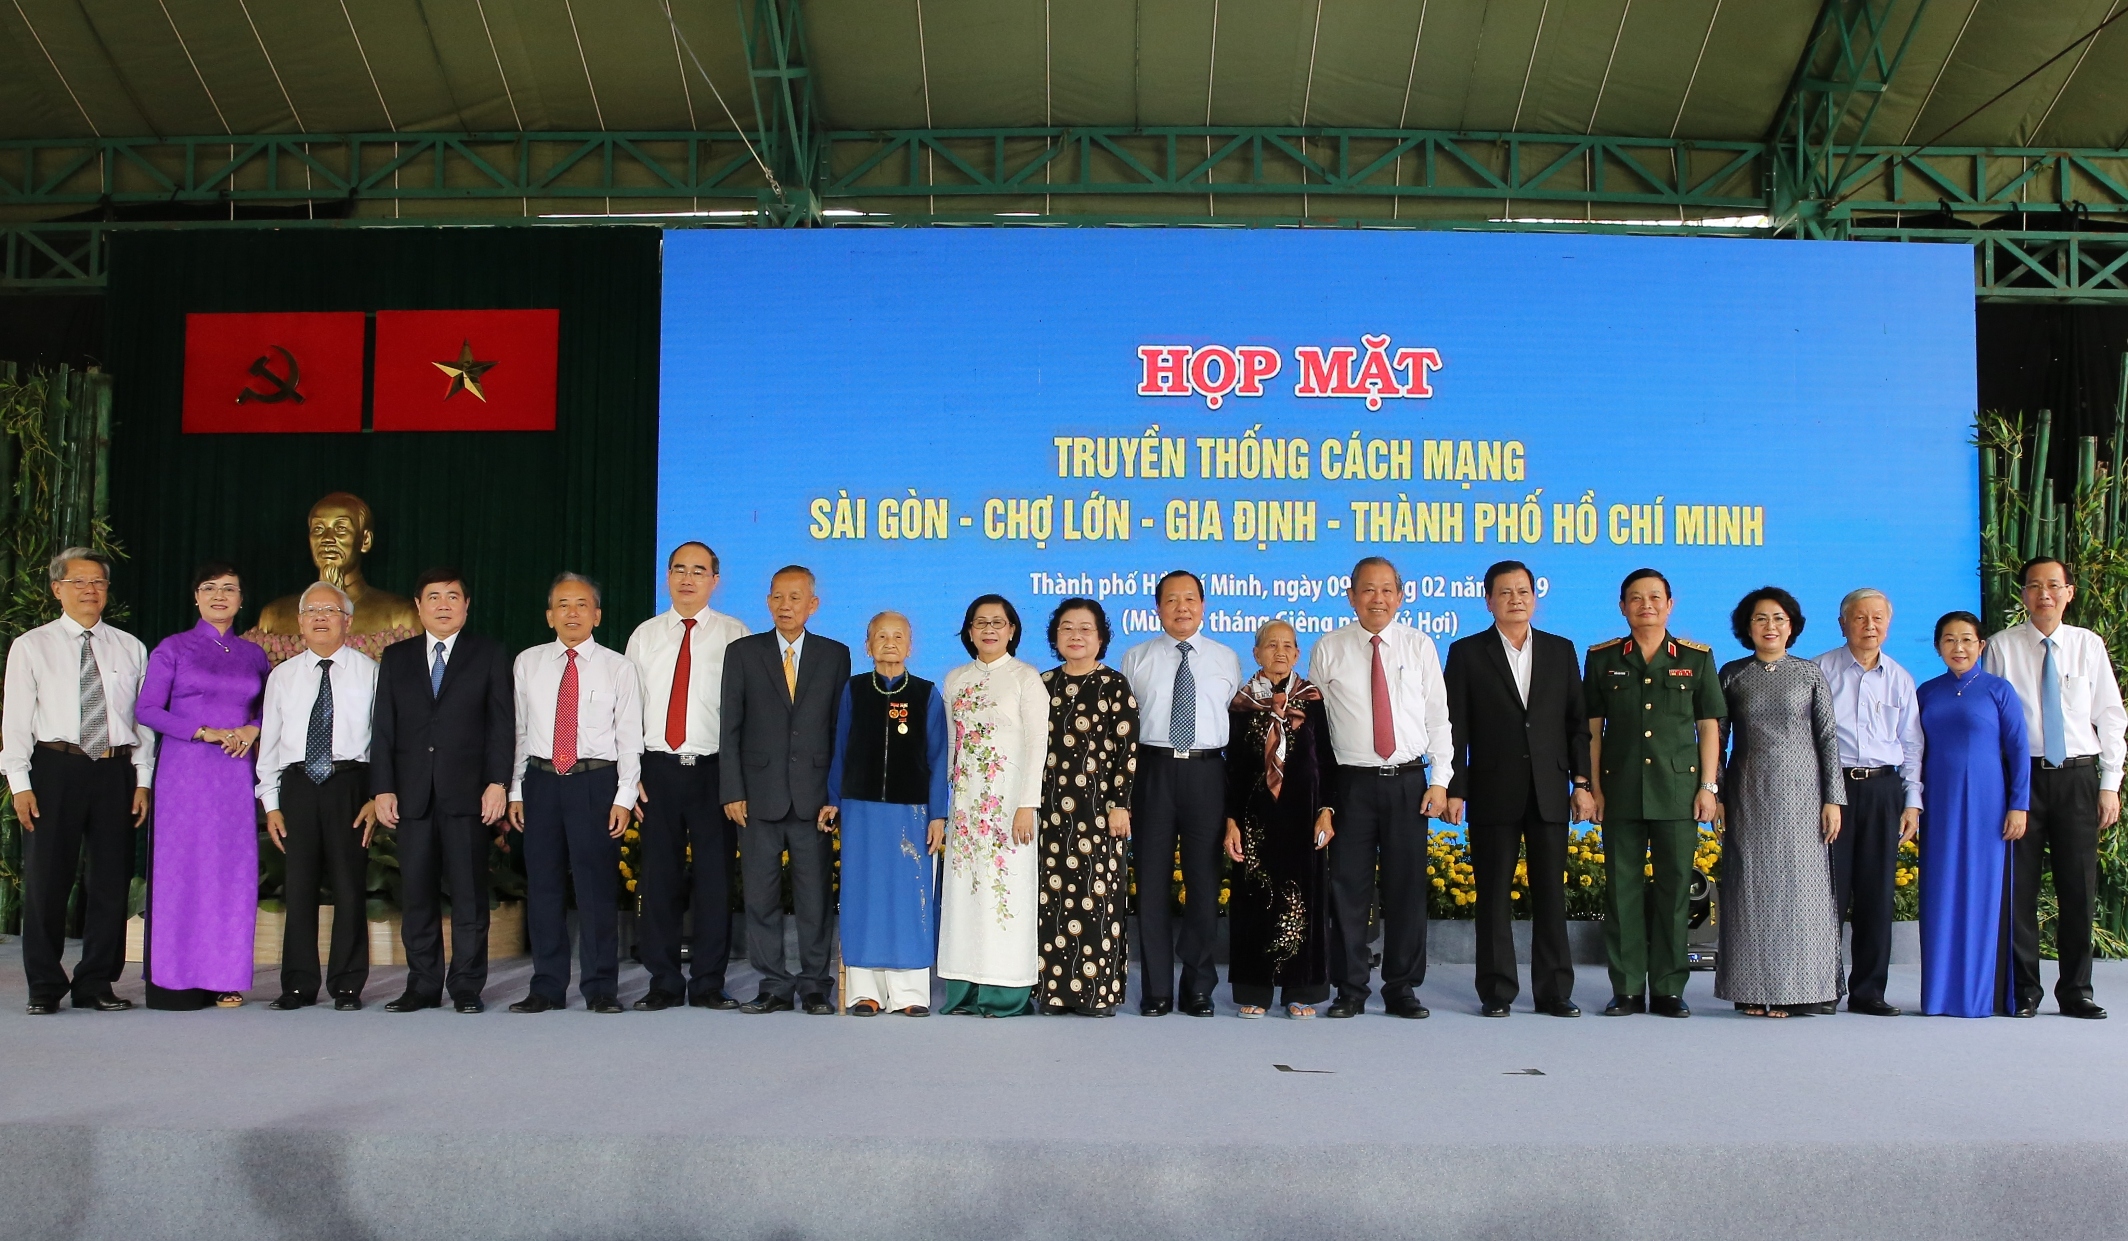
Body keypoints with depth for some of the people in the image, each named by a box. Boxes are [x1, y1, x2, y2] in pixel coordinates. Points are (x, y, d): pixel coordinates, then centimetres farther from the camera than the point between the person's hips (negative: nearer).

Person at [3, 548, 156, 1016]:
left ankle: (96, 984, 15)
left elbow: (144, 717, 8)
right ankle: (45, 988, 13)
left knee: (111, 880, 5)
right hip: (55, 769, -2)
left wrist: (143, 780, 2)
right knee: (46, 879, 2)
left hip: (116, 771, 2)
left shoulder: (130, 648, 11)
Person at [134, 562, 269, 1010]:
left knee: (234, 870, 0)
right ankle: (176, 978, 4)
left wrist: (252, 729, -3)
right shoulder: (173, 649, 3)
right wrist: (204, 732, -12)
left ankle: (225, 977, 6)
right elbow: (146, 709, -2)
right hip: (185, 770, -3)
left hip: (236, 774, 3)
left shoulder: (253, 655, 13)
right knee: (182, 868, -2)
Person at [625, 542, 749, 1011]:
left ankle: (708, 983, 11)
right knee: (658, 878, 5)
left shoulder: (734, 635, 2)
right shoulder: (644, 636, 11)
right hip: (657, 770, 2)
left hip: (713, 771, -2)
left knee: (715, 879, 1)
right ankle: (664, 982, 16)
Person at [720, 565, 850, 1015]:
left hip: (814, 797, 0)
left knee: (814, 897, 2)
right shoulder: (742, 653, 7)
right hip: (759, 796, 1)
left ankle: (815, 987, 11)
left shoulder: (835, 656, 8)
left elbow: (841, 727, 6)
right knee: (761, 897, 4)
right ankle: (774, 987, 13)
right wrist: (733, 792, -3)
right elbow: (729, 728, 4)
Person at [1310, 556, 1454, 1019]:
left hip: (1408, 782, 1)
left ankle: (1402, 989, 15)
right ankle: (1350, 989, 12)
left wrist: (1440, 780, -1)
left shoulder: (1420, 647, 7)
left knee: (1407, 886, 4)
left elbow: (1438, 717, 7)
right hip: (1352, 783, -1)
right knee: (1348, 888, 1)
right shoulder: (1328, 649, 3)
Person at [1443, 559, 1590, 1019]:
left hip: (1549, 793, 2)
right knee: (1494, 894, 3)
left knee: (1551, 893, 4)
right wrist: (1453, 790, -5)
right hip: (1493, 794, -2)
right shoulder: (1467, 653, 3)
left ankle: (1554, 991, 11)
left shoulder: (1561, 650, 10)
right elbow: (1454, 727, 0)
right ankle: (1497, 991, 9)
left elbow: (1577, 722, 9)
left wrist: (1582, 782, 2)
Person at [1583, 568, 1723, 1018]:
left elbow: (1709, 726, 7)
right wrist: (1592, 787, 2)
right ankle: (1626, 989, 9)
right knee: (1622, 888, 2)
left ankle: (1669, 989, 11)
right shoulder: (1602, 659, 7)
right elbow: (1592, 727, 7)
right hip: (1620, 791, 0)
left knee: (1675, 888, 1)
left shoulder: (1697, 658, 6)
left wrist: (1707, 786, 1)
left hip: (1678, 791, 0)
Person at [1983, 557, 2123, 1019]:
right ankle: (2024, 990, 12)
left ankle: (2076, 990, 16)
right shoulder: (2003, 646, 2)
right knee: (2018, 885, 1)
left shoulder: (2089, 645, 5)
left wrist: (2110, 784, 2)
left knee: (2079, 886, 4)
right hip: (2022, 773, -1)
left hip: (2078, 775, 1)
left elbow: (2110, 717, 8)